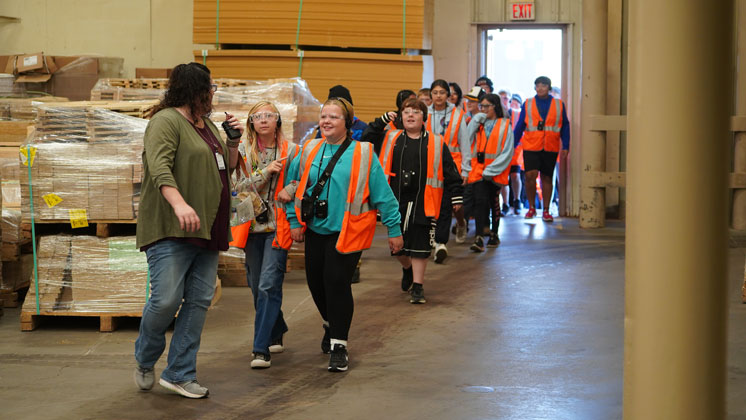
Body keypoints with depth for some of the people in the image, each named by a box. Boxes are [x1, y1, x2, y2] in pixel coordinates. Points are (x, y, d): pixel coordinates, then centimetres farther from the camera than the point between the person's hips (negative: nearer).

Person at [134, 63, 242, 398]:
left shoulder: (208, 125, 20)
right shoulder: (166, 121, -7)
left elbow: (228, 169, 28)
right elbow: (159, 166, -23)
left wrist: (233, 141, 10)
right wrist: (179, 203, -38)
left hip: (205, 231, 9)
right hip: (170, 231, -9)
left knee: (199, 301, 3)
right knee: (166, 298, -13)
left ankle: (180, 374, 9)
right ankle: (145, 361, 13)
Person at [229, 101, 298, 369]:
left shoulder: (291, 151, 1)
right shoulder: (244, 152, 5)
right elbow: (242, 187, -2)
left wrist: (288, 192, -12)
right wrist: (265, 171, -15)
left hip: (278, 225, -3)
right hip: (253, 226, 3)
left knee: (268, 285, -14)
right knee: (256, 286, 10)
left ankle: (262, 349, -13)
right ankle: (276, 334, 32)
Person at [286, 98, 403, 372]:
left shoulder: (362, 153, -6)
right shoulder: (310, 151, 6)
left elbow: (382, 193, -3)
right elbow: (293, 185, 15)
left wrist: (394, 229, -2)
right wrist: (294, 220, 9)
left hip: (347, 231, -5)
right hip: (315, 229, 5)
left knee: (337, 283, -12)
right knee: (316, 282, 12)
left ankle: (338, 347, -2)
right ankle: (331, 326, 42)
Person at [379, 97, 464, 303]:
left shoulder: (436, 143, 3)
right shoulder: (391, 140, 8)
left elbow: (450, 172, 4)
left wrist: (456, 196, 0)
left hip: (423, 204, -2)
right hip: (396, 202, 2)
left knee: (419, 246, -2)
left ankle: (417, 286, 9)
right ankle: (407, 269, 41)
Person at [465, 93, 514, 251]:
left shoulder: (505, 125, 1)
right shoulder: (478, 123, 12)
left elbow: (507, 152, -5)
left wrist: (491, 169, -11)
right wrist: (476, 121, -6)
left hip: (496, 171, -1)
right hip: (479, 169, 1)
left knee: (493, 202, 9)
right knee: (480, 201, -14)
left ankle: (493, 234, 25)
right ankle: (479, 238, -20)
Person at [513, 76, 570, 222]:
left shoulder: (559, 104, 7)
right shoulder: (527, 104, 7)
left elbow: (565, 126, 9)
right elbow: (519, 126, 8)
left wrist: (565, 146, 3)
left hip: (551, 148, 1)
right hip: (531, 146, -1)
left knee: (547, 178, 7)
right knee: (530, 175, -13)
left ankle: (546, 211, 15)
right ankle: (531, 208, 5)